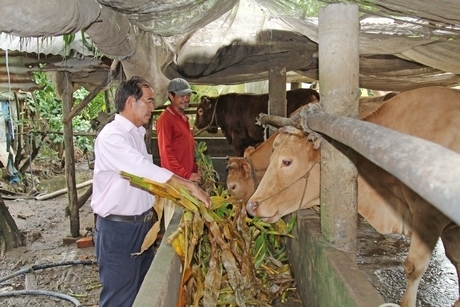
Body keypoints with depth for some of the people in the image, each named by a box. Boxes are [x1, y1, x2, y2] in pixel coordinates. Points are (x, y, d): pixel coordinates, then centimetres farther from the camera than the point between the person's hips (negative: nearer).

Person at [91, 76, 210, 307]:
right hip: (117, 228, -9)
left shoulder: (136, 134, 10)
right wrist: (190, 186, -28)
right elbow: (146, 170, -29)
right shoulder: (111, 136, -20)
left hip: (141, 224, 9)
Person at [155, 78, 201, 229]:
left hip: (186, 178, 9)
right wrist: (186, 175, -18)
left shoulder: (183, 118, 17)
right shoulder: (165, 118, -12)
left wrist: (195, 170, 11)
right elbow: (166, 153, -18)